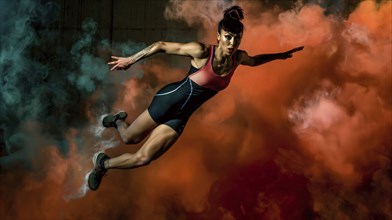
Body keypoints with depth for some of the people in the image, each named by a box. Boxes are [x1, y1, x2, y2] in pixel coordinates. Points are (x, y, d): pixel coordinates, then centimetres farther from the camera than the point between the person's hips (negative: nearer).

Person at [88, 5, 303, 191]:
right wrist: (130, 60, -12)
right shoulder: (201, 51, -24)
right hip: (170, 99, -4)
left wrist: (280, 55, 22)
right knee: (129, 138, 12)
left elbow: (254, 60, 18)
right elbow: (162, 46, -16)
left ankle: (103, 164, 25)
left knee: (143, 158, 0)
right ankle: (117, 120, 47)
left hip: (181, 115, 5)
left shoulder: (238, 58, -7)